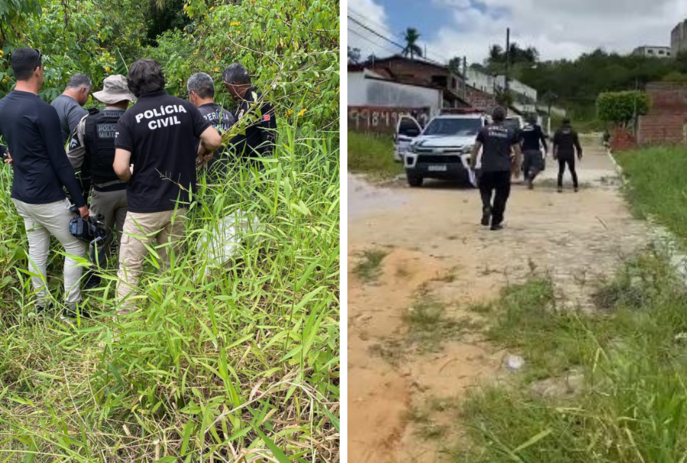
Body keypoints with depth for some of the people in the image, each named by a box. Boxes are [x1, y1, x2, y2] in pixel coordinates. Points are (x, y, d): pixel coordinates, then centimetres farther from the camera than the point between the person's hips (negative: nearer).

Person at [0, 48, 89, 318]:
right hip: (46, 197, -8)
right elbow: (59, 161, -18)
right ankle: (72, 307, 8)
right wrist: (80, 201, -12)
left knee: (37, 250, 15)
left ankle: (41, 305, 22)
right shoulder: (43, 111, -20)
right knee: (76, 247, 5)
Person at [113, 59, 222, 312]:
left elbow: (120, 168, -17)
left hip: (144, 206, -4)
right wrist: (199, 155, 16)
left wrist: (133, 179, 4)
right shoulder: (184, 107, -2)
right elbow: (214, 141, -4)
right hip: (179, 203, 4)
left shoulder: (129, 118, -10)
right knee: (171, 267, 17)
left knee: (129, 267, 8)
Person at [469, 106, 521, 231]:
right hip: (504, 169, 1)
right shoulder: (511, 132, 5)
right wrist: (517, 167, 15)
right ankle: (496, 223, 7)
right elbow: (517, 151, 6)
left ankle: (487, 207, -13)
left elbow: (476, 148, -2)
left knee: (485, 189, 17)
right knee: (501, 195, 7)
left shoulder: (484, 131, 1)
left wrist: (472, 162, 11)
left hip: (487, 168, -1)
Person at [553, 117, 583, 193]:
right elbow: (577, 144, 3)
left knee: (561, 170, 7)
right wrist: (579, 153, 11)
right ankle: (576, 187, 14)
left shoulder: (557, 132, 4)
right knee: (572, 170, 12)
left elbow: (555, 144, 4)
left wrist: (554, 154, 10)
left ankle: (560, 186, -9)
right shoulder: (573, 132, 2)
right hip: (570, 154, 0)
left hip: (561, 154, 1)